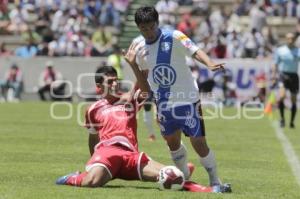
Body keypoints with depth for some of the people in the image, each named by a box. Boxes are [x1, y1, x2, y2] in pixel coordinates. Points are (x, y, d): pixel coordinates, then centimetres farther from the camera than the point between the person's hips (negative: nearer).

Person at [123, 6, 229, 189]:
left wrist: (210, 64, -50)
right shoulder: (138, 46, 2)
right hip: (163, 103, 5)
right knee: (173, 142, 16)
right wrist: (132, 64, -4)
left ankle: (215, 181, 9)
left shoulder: (174, 37, -13)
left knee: (199, 144, -8)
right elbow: (145, 85, 10)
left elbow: (195, 51, -31)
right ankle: (185, 176, 38)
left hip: (187, 100, -5)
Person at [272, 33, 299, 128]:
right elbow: (276, 64, 10)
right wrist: (274, 74, 0)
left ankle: (292, 121, 18)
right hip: (283, 75, -1)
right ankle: (282, 118, -8)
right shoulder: (280, 50, 4)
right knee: (282, 96, -22)